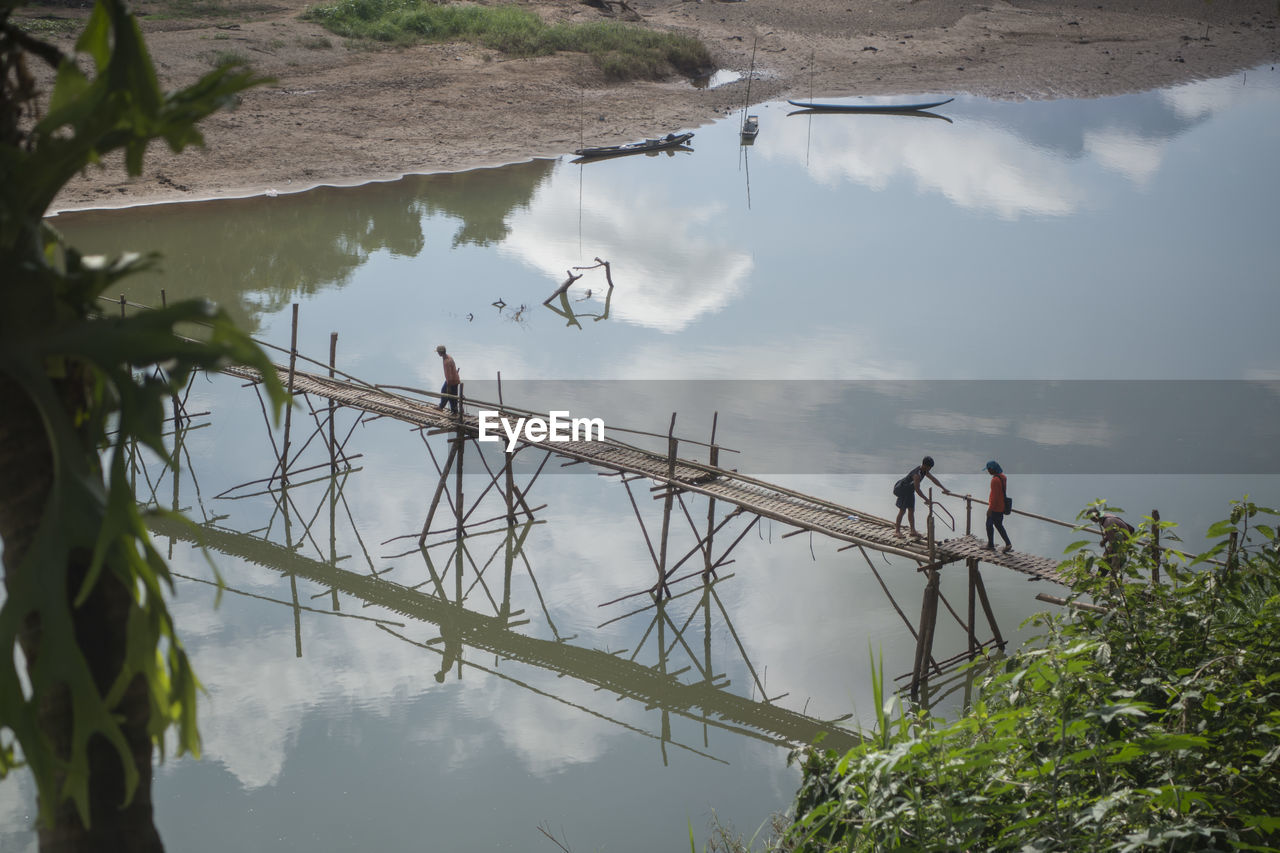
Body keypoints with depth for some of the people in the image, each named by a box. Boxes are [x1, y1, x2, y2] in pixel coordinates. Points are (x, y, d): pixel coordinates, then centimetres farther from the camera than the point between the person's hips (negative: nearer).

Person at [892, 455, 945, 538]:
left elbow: (933, 479, 9)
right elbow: (917, 489, -32)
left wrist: (943, 488, 9)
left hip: (909, 491, 9)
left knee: (911, 510, 8)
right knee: (902, 510, -6)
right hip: (902, 490, -9)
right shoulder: (917, 475, -32)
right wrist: (926, 499, -30)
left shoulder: (924, 471, -2)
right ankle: (897, 531, 1)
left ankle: (913, 531, 10)